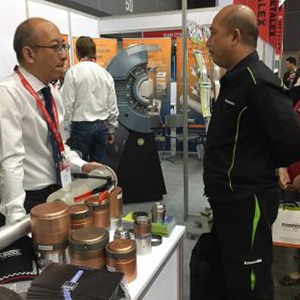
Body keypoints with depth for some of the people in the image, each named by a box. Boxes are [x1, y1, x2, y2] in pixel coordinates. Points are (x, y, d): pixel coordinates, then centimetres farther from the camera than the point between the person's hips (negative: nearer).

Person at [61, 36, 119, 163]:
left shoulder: (73, 72, -7)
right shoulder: (106, 74, 5)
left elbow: (68, 104, -9)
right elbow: (113, 105, 7)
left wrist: (66, 129, -1)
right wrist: (111, 130, 17)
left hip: (81, 126, -4)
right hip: (101, 126, 4)